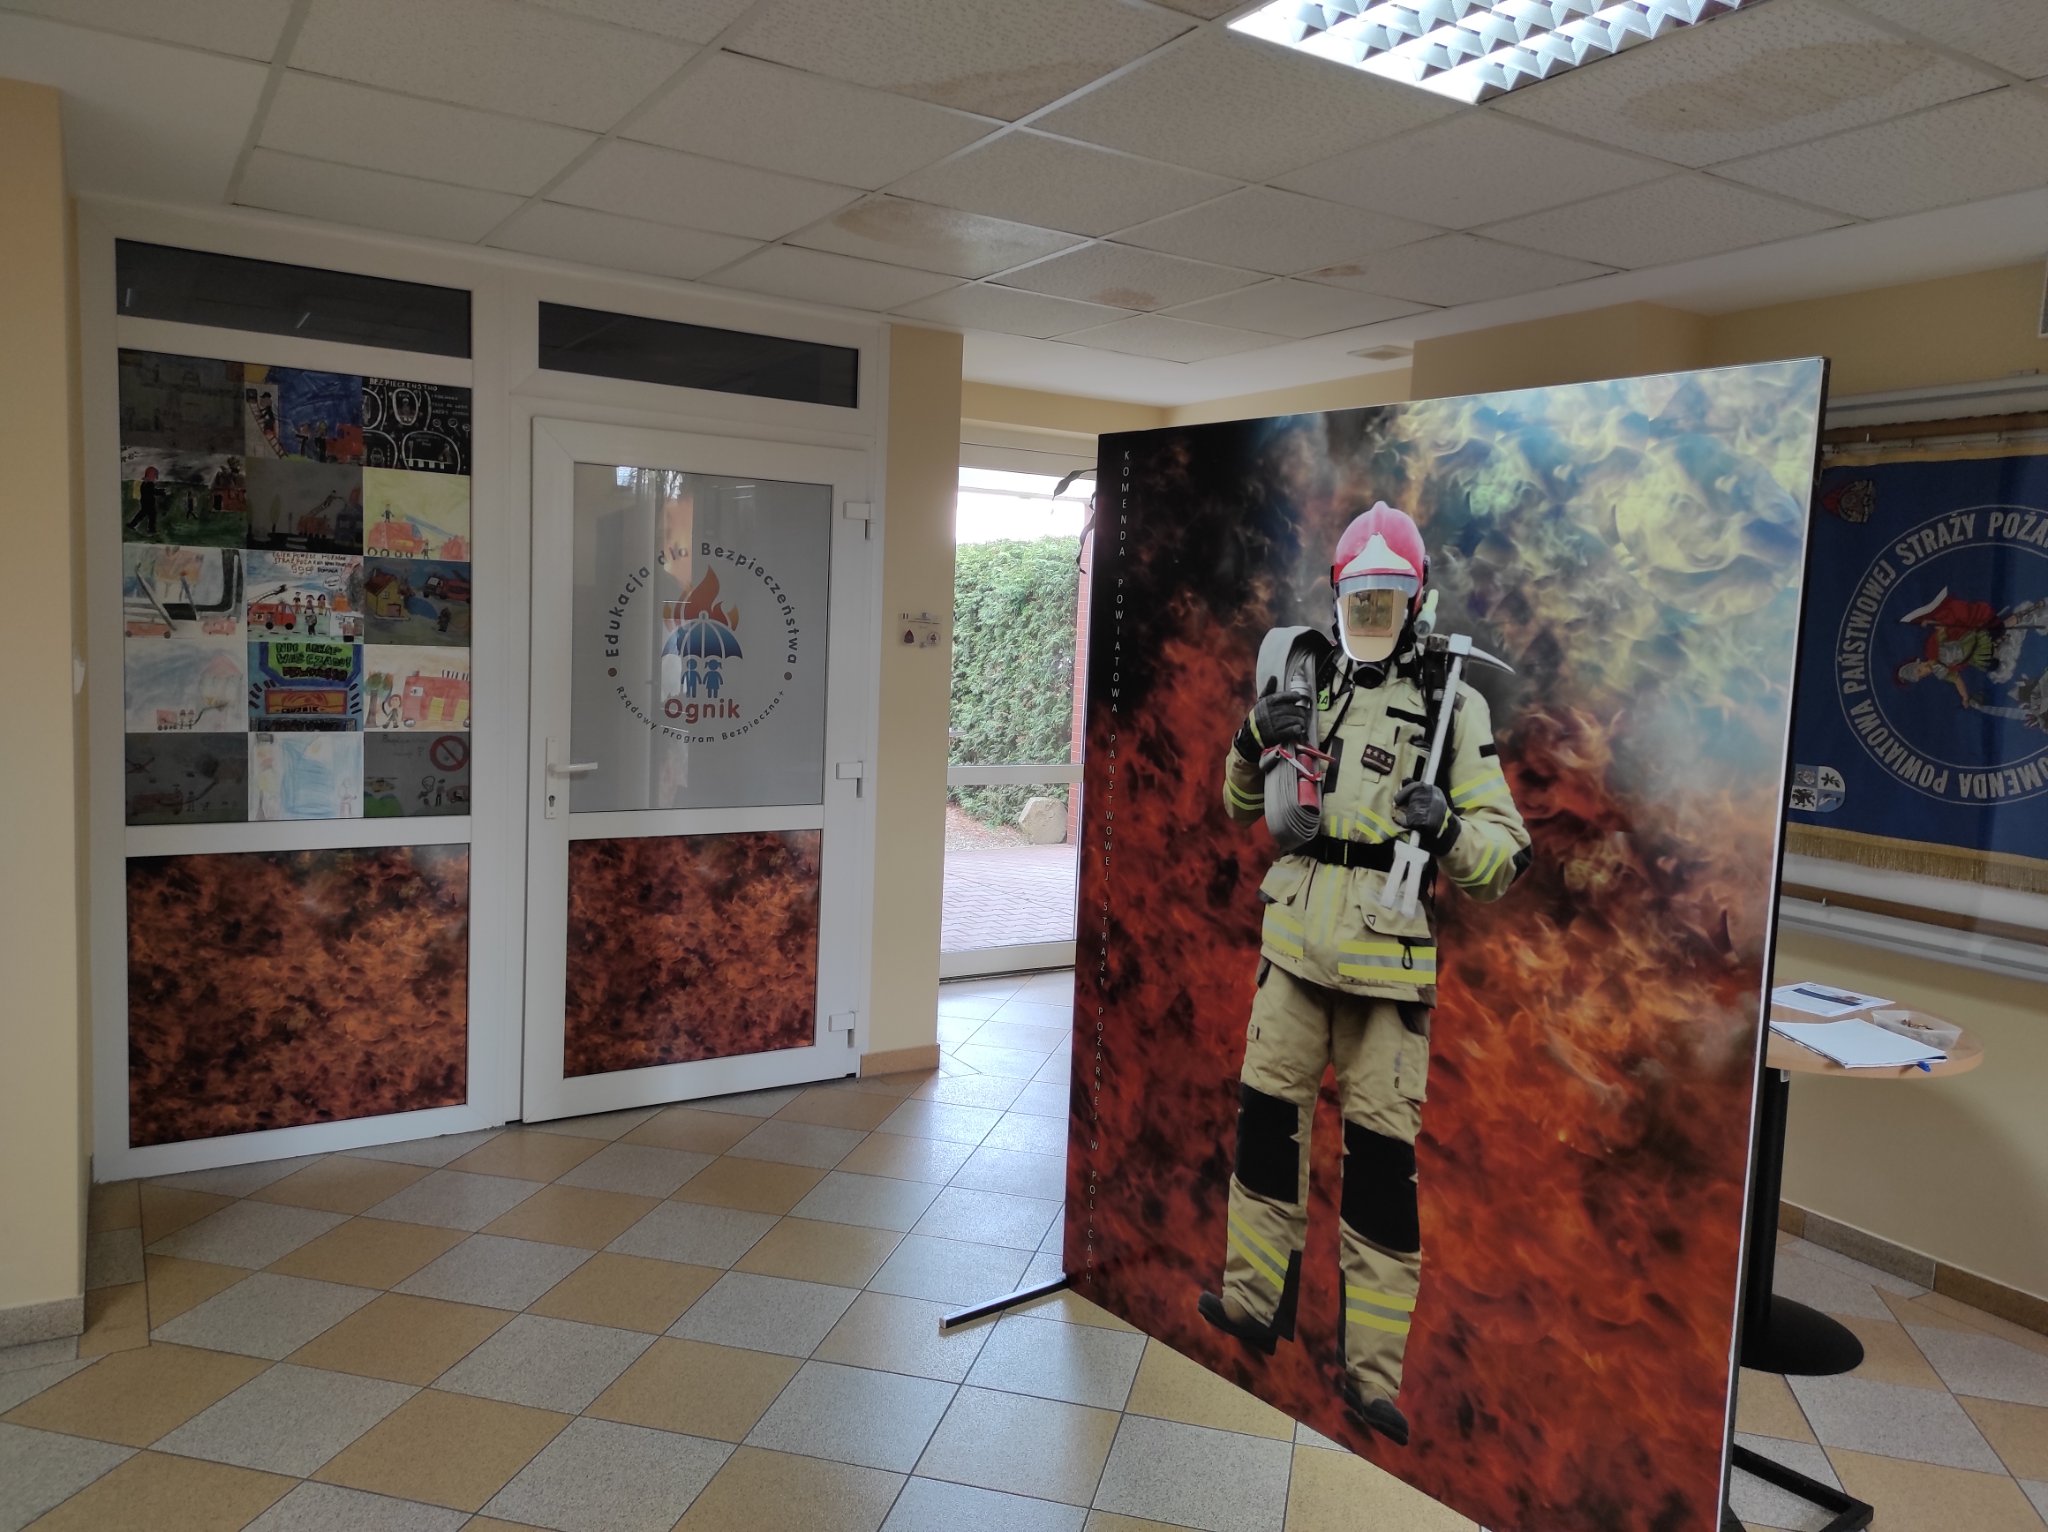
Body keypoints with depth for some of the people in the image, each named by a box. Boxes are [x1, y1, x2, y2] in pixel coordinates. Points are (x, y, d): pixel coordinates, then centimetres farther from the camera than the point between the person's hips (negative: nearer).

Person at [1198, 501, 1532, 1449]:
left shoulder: (1452, 706, -5)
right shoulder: (1309, 692, 10)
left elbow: (1507, 856, -7)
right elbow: (1242, 807, 17)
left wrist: (1448, 829, -28)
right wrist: (1254, 740, -2)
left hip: (1386, 960, -5)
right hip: (1294, 944, 5)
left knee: (1381, 1153, 0)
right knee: (1267, 1114, 13)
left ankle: (1372, 1367, 12)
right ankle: (1256, 1299, 32)